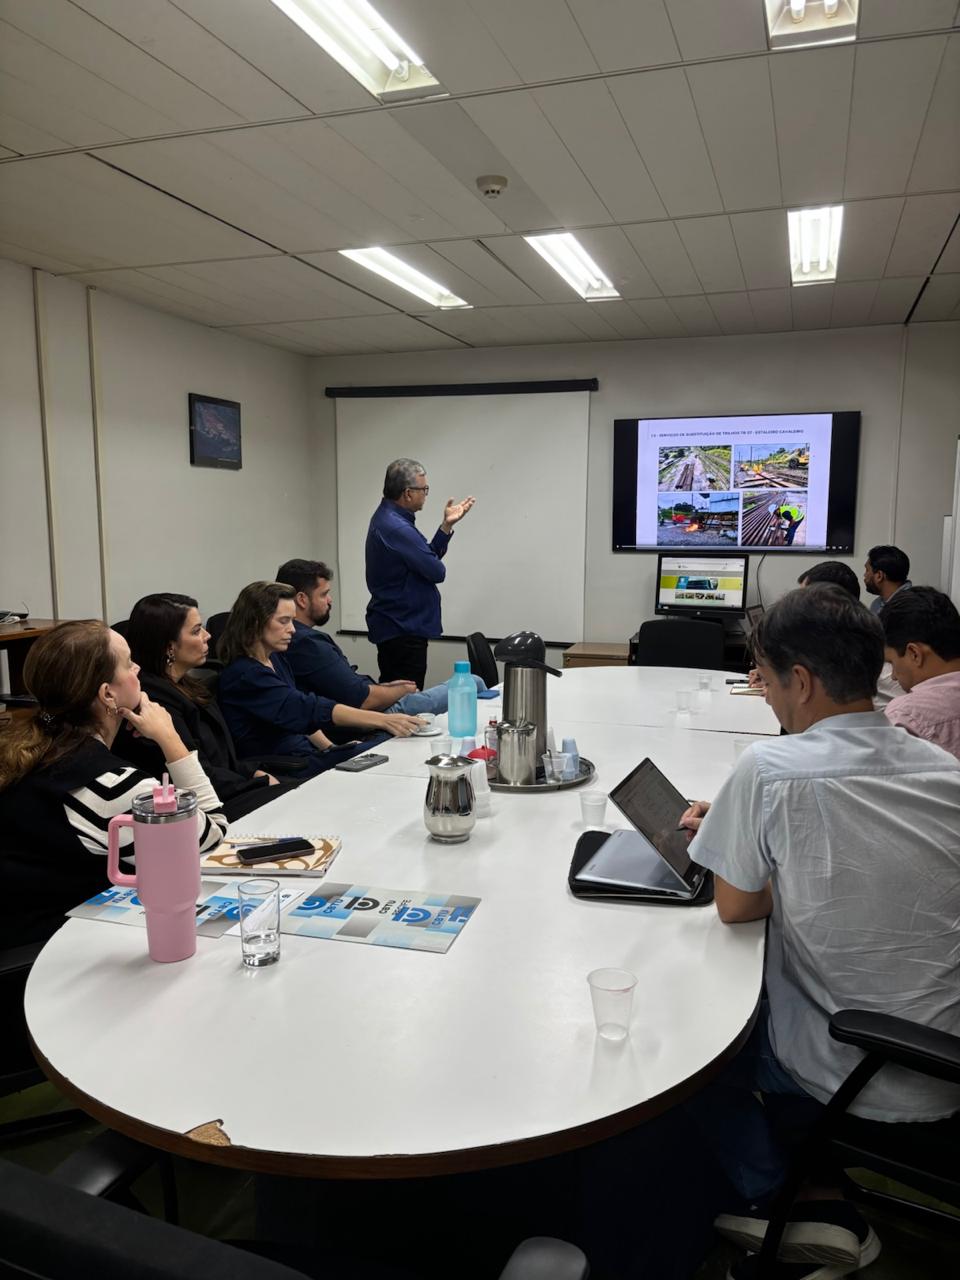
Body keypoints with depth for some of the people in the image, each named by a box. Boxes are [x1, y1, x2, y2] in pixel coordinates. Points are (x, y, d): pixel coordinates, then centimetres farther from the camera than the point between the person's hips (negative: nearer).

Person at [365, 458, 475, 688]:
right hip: (403, 629, -11)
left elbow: (427, 556, 13)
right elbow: (436, 571, -19)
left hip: (394, 625, 11)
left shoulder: (387, 518, 11)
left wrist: (447, 525, 7)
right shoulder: (396, 528, -23)